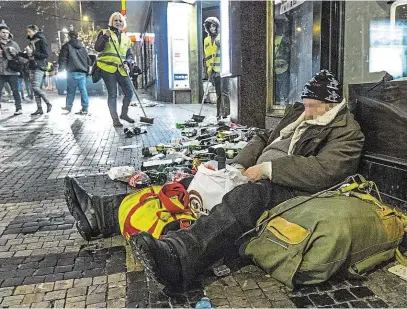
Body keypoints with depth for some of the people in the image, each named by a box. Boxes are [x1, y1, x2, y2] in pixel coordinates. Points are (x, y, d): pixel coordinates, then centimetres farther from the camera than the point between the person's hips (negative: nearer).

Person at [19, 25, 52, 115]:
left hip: (39, 67, -8)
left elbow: (46, 55, -12)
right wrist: (20, 53, 11)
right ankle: (39, 108, 6)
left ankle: (48, 103, -1)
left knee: (36, 87, -16)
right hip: (32, 67, 8)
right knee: (35, 88, 3)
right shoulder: (31, 42, 17)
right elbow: (29, 56, 23)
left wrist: (32, 53, -16)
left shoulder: (42, 41, -4)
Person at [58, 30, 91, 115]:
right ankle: (85, 108, -4)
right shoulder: (82, 47, 18)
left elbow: (62, 59, -4)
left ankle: (68, 106, 10)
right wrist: (87, 70, 23)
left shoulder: (67, 46, 2)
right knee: (83, 90, 0)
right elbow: (88, 59, 20)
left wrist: (61, 69, 8)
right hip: (83, 72, 4)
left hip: (72, 72, -4)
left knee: (71, 90, 3)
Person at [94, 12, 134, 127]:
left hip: (121, 69, 4)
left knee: (129, 92, 0)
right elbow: (97, 48, -5)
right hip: (107, 68, -4)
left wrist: (127, 63, -4)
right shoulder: (104, 33, 6)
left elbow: (130, 55, 16)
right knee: (112, 94, -4)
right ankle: (115, 119, 2)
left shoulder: (126, 38, 18)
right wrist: (105, 37, -18)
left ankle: (124, 114, 21)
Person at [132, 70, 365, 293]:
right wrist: (240, 165, 4)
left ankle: (177, 257, -56)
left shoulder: (346, 132, -1)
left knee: (251, 195, -39)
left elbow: (323, 171, -19)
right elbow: (264, 139, 24)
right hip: (260, 181, 9)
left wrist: (267, 169, -19)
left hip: (295, 191, -8)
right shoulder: (298, 113, 22)